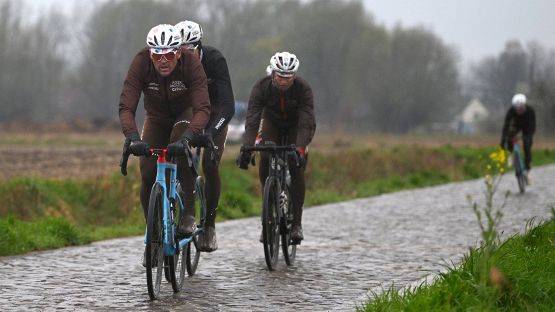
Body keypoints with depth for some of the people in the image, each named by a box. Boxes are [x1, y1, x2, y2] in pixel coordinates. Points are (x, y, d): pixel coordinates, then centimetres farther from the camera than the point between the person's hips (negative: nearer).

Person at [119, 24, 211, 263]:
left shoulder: (191, 63, -33)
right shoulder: (141, 63, -30)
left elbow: (202, 108, -39)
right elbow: (126, 107, -34)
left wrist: (186, 138, -56)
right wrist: (132, 137, -52)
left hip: (185, 113, -2)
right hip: (156, 117, 2)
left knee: (180, 148, -34)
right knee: (147, 174, -13)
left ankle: (188, 214, -23)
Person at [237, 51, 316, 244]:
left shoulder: (303, 89, -32)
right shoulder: (261, 87, -29)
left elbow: (307, 122, -40)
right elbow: (252, 119, -37)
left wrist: (300, 149, -55)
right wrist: (246, 149, -50)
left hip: (297, 125, -2)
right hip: (272, 123, 2)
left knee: (297, 170, -18)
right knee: (265, 165, -19)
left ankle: (296, 223, -12)